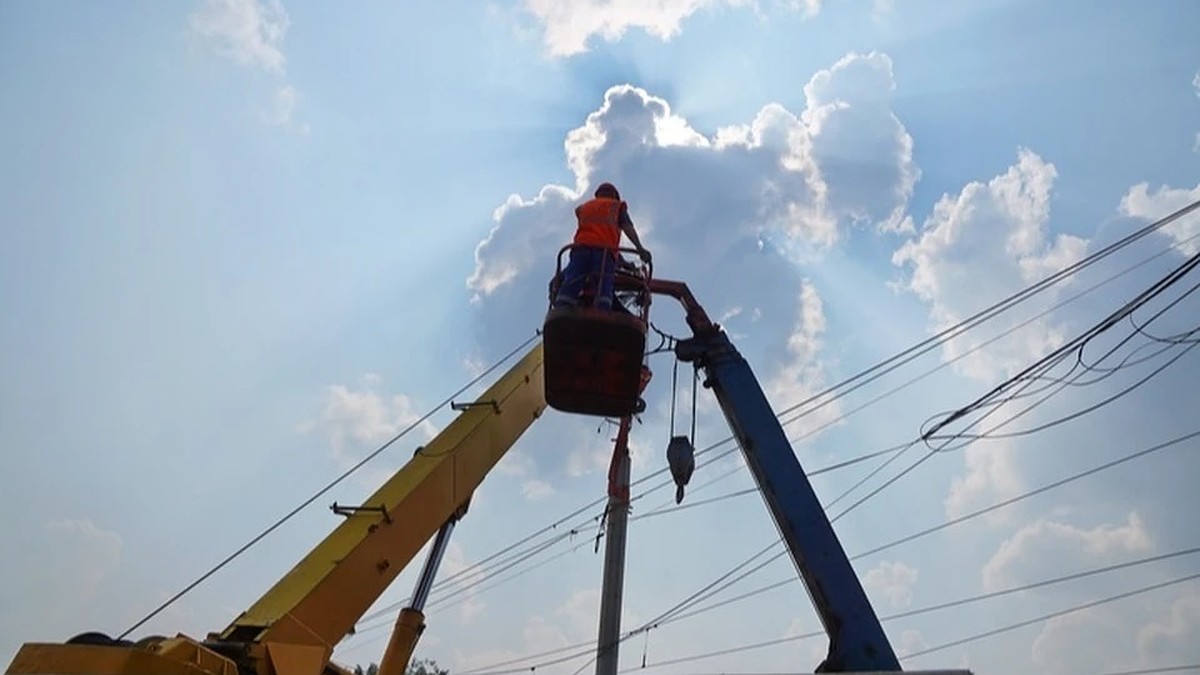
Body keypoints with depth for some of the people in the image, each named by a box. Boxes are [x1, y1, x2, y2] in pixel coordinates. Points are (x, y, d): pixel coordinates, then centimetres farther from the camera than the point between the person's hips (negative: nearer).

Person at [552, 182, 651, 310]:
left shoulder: (583, 207, 34)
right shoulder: (617, 206, 23)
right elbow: (628, 228, 9)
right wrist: (640, 249, -2)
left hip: (581, 246, 2)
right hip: (605, 249, -2)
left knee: (570, 287, -11)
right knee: (603, 287, -15)